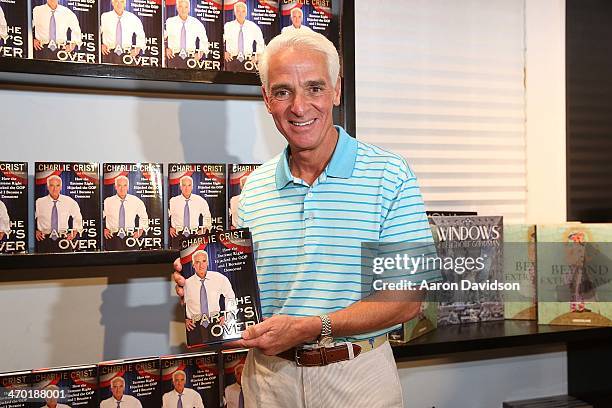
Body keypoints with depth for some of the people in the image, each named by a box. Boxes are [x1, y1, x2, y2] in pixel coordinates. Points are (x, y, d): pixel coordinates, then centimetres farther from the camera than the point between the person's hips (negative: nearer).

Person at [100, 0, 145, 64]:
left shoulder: (133, 18, 3)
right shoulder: (104, 17, 1)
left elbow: (141, 35, 17)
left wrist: (138, 48, 5)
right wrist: (100, 45, -2)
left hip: (127, 55, 0)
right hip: (109, 55, 0)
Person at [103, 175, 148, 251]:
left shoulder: (136, 201, 3)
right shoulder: (108, 202, 0)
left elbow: (144, 217, 19)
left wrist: (141, 230, 8)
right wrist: (103, 229, 2)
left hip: (130, 238, 1)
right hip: (113, 239, 0)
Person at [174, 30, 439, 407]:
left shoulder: (389, 175, -10)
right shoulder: (254, 188, 3)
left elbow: (408, 298, -15)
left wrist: (313, 327, -23)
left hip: (357, 376, -3)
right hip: (269, 376, 4)